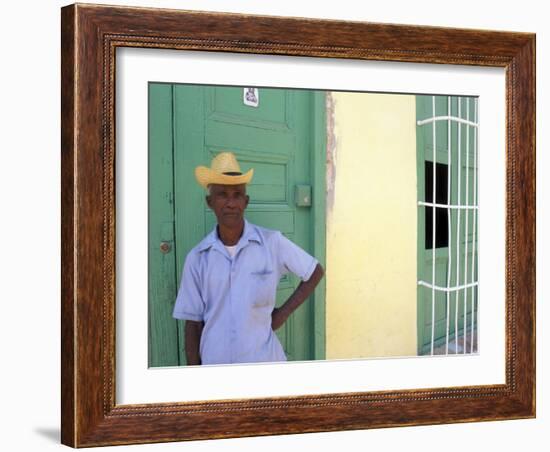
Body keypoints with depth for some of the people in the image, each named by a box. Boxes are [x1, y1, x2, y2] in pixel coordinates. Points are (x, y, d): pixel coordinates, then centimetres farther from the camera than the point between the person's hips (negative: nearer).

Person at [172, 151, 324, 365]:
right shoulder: (197, 258, 0)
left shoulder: (272, 243, -5)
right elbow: (193, 323, 4)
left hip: (263, 364, -1)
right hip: (215, 365, 1)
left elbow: (315, 273, 8)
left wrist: (283, 312, 0)